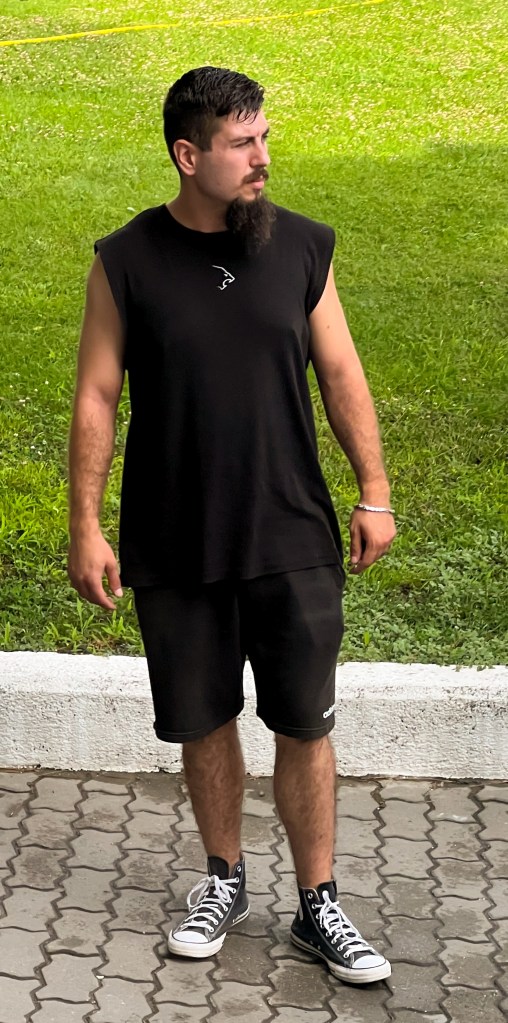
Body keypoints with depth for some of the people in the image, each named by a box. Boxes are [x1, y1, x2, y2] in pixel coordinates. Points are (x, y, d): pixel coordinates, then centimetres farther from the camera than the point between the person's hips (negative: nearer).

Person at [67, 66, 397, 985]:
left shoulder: (302, 247, -1)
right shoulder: (126, 263, -6)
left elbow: (341, 375, 5)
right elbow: (96, 399, -3)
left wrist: (374, 493, 4)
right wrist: (85, 527, -5)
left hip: (294, 540, 1)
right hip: (175, 548, -1)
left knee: (305, 726, 6)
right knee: (203, 722, 13)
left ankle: (318, 907, 20)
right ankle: (224, 881, 34)